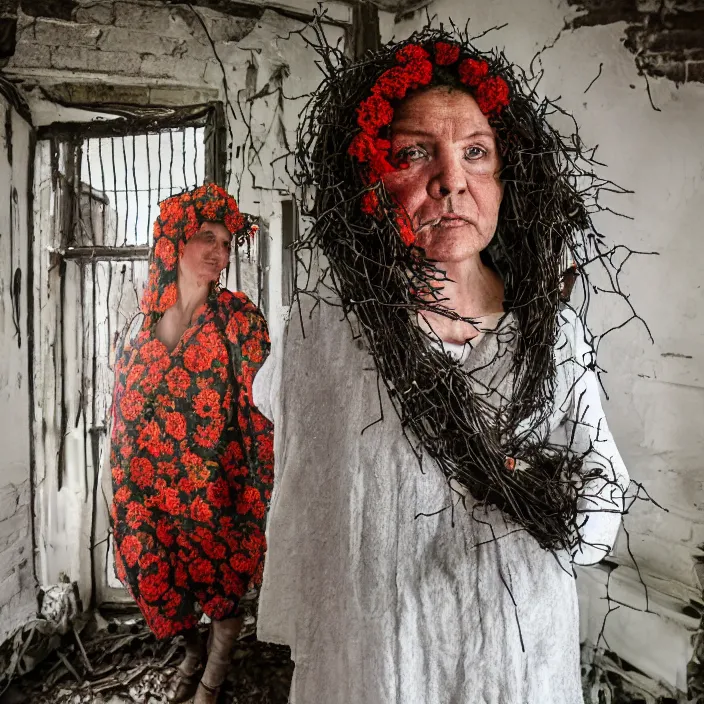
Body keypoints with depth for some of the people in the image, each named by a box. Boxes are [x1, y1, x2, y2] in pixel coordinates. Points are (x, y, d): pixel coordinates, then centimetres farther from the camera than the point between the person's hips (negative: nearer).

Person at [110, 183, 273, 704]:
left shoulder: (239, 319, -11)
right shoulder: (145, 320, 2)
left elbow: (258, 412, -13)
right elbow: (126, 407, 10)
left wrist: (259, 495, -14)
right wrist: (126, 481, 12)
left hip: (214, 485, -4)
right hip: (150, 483, 4)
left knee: (220, 588, 12)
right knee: (162, 581, 18)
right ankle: (193, 654, 51)